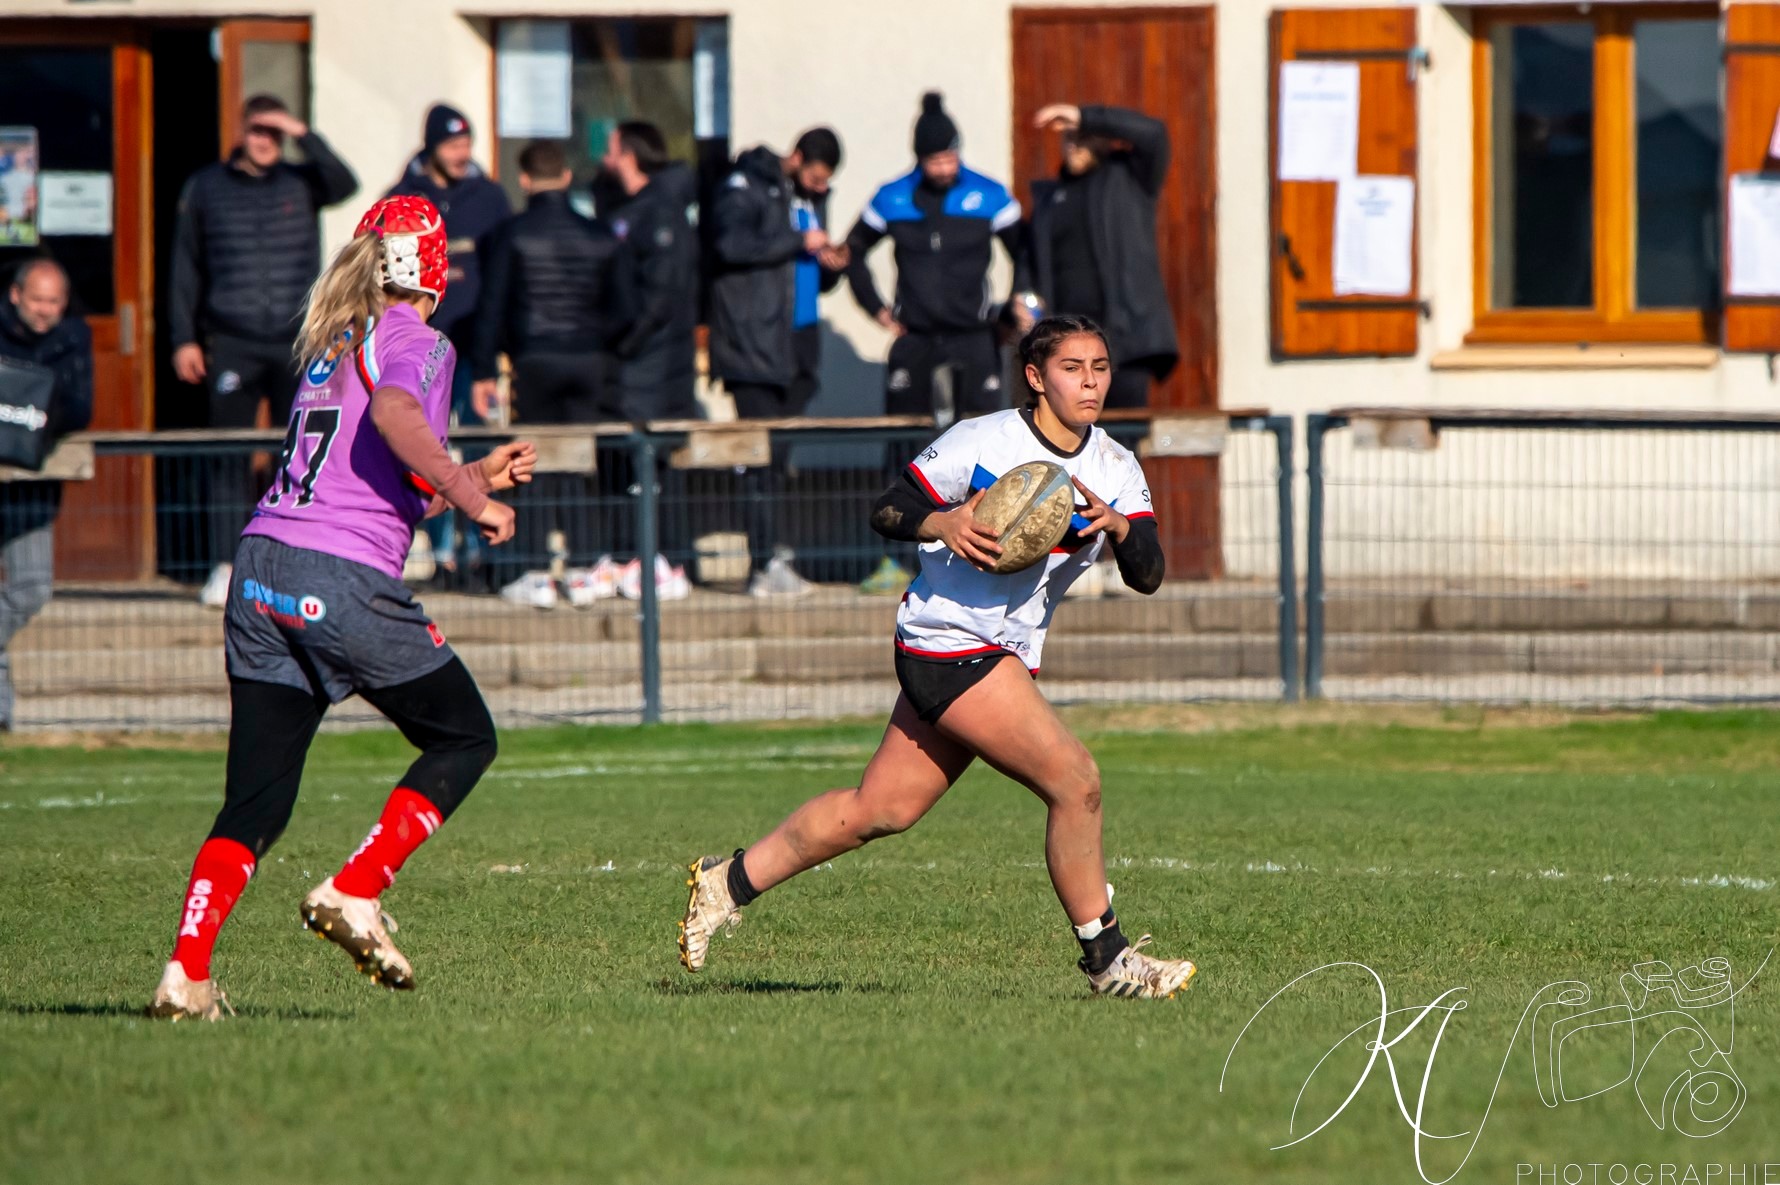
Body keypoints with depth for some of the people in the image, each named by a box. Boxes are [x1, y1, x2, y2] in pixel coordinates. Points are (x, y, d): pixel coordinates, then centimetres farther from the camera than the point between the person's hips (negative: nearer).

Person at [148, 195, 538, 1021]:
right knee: (465, 739, 13)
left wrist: (473, 476, 35)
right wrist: (472, 498, -21)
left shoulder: (331, 343, 22)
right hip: (344, 580, -7)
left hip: (263, 566, 7)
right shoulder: (418, 344, -1)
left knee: (256, 798, 7)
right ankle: (355, 892, -1)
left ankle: (186, 971, -6)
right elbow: (393, 413, -25)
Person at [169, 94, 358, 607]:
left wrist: (305, 136, -16)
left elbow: (344, 185, -13)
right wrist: (184, 338, 4)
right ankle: (225, 566, 1)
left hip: (299, 343, 0)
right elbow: (185, 269, 10)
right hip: (232, 343, 0)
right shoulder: (205, 188, 8)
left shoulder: (301, 183, 8)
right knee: (229, 455, -3)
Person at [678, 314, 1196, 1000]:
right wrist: (944, 523, -27)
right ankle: (1107, 961, -3)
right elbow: (886, 512, -7)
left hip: (1006, 656, 7)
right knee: (1076, 782, -15)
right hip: (948, 643, -7)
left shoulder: (1115, 468, 6)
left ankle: (730, 883, 23)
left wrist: (1118, 526, -21)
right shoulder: (982, 441, -11)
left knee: (879, 810, 10)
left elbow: (1148, 576, -1)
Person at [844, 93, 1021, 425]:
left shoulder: (990, 197, 0)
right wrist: (878, 310, 10)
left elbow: (1026, 256, 9)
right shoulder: (893, 200, 4)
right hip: (913, 340, 1)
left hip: (974, 339, -1)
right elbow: (853, 252, 17)